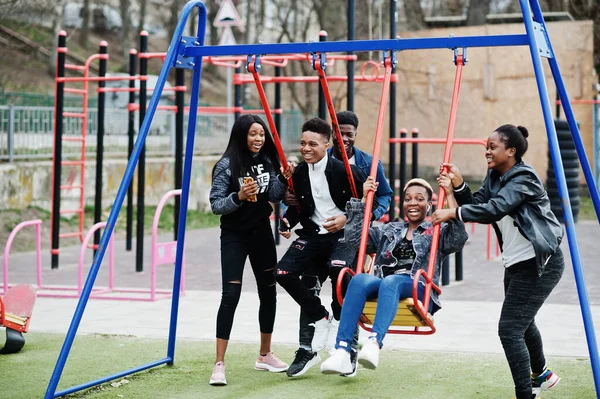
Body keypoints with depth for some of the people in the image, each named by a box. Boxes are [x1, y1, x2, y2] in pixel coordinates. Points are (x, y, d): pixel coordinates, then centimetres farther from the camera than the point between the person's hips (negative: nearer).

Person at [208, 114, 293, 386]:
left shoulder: (267, 160, 3)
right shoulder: (227, 165, -13)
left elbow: (274, 197, 0)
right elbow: (215, 205, -14)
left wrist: (284, 179, -17)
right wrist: (238, 196, -30)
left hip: (262, 233, 6)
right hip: (234, 237, -6)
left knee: (268, 292, 11)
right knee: (231, 295, -14)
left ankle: (265, 355, 27)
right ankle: (219, 364, -11)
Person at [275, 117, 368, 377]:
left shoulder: (344, 170, -10)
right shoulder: (298, 173, 5)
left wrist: (346, 218, -17)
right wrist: (287, 221, -2)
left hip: (343, 234, -5)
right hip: (312, 235, 5)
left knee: (339, 271, -31)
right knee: (284, 272, -14)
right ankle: (320, 318, 6)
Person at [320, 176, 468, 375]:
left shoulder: (437, 233, 22)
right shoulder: (388, 231, 32)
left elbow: (459, 239, -1)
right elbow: (354, 237, 22)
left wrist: (449, 194, -5)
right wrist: (364, 199, 19)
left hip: (418, 290, -3)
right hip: (381, 286, 3)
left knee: (390, 282, -38)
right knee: (359, 280, -32)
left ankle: (374, 342, -61)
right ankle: (342, 350, -48)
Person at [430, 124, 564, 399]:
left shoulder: (524, 178, -19)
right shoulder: (495, 176, 8)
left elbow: (494, 209, -32)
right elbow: (476, 205, 3)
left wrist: (454, 213, -33)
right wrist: (458, 184, -10)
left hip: (540, 263, -10)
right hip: (516, 263, 10)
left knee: (510, 329, -16)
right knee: (523, 322, 28)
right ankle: (540, 374, 51)